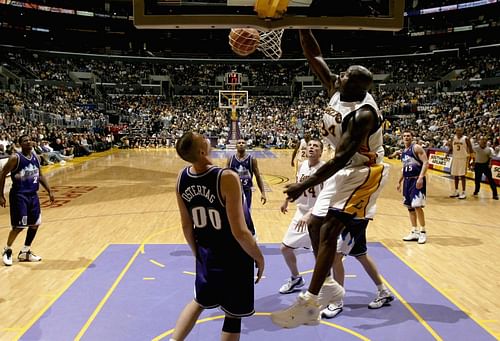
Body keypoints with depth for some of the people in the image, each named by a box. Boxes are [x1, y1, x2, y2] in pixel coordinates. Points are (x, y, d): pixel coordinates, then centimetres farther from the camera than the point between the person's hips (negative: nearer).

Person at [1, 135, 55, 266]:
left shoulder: (36, 157, 7)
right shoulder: (15, 157, -12)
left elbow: (40, 175, 18)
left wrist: (49, 191, 13)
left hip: (33, 195, 7)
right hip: (19, 195, -7)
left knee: (35, 224, 10)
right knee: (19, 226, -6)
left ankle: (25, 252, 24)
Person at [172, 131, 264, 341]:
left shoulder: (182, 178, -9)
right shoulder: (227, 178, -28)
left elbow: (186, 225, 3)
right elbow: (239, 232, -24)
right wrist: (259, 257, -8)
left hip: (206, 255, 5)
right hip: (234, 257, -5)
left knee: (200, 301, 30)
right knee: (233, 314, 15)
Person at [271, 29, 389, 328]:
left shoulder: (364, 114, -28)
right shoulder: (336, 89, -4)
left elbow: (341, 158, -33)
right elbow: (314, 57, 2)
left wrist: (304, 186, -35)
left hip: (364, 172, -9)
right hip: (344, 170, 9)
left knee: (329, 230, -17)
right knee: (315, 224, 9)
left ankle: (310, 302, -12)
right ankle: (329, 286, 23)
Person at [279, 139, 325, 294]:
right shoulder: (303, 165, 0)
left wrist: (310, 214, -39)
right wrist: (287, 201, 29)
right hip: (301, 213, 7)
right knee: (285, 248, 11)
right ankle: (296, 279, 34)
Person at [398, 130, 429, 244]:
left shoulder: (416, 148, -8)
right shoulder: (403, 152, 16)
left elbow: (425, 163, -15)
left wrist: (421, 178, -25)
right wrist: (400, 181, 24)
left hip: (417, 180, -8)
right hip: (407, 180, 8)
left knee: (417, 206, -13)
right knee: (410, 207, 9)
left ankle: (423, 232, 0)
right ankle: (414, 232, 17)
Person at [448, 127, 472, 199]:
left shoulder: (466, 139, -9)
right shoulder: (453, 138, 5)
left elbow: (470, 150, -7)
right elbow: (451, 149, 13)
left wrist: (469, 159, -14)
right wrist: (449, 152, -9)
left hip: (463, 158, -5)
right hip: (455, 158, 5)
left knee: (462, 176, -6)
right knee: (455, 175, 9)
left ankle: (463, 193, -1)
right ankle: (456, 191, 18)